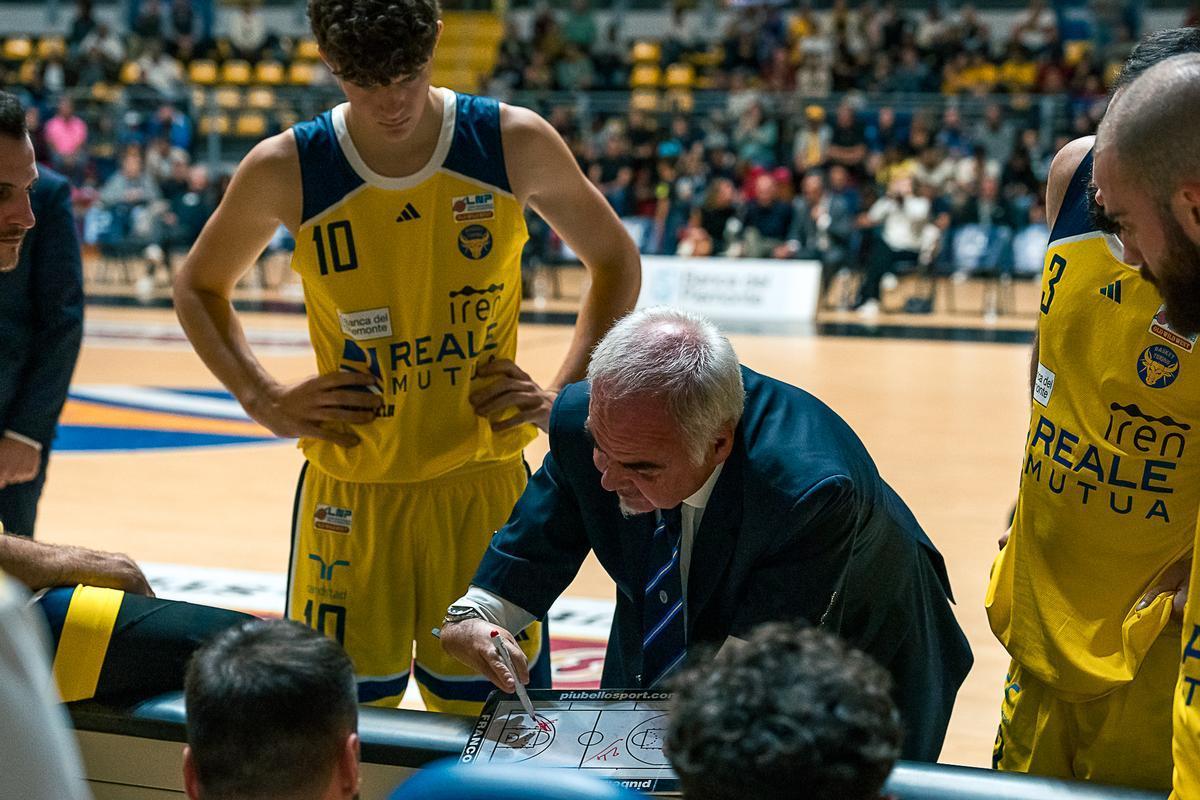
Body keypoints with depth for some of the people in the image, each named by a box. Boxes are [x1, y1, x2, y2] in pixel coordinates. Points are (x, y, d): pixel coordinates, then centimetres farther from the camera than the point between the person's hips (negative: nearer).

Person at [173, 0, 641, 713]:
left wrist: (564, 397, 0)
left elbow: (616, 262, 9)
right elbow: (199, 288, 11)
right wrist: (267, 401, -1)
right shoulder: (285, 171, -8)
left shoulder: (515, 144, -7)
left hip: (485, 486, 0)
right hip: (351, 496, 0)